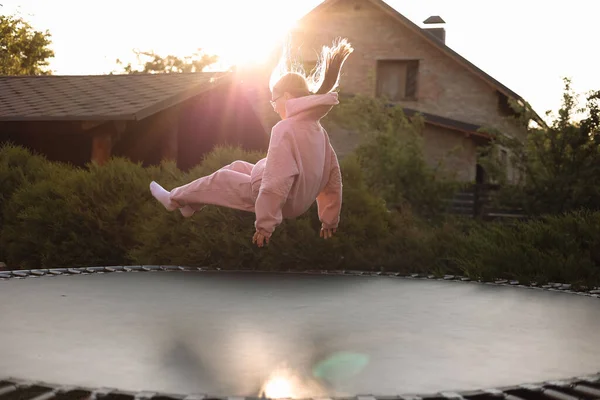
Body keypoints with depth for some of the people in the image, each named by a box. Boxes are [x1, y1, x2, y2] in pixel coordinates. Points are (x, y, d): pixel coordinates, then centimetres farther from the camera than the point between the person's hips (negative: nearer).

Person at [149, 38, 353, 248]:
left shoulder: (286, 129, -24)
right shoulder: (318, 129, 2)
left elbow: (276, 181, -29)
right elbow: (333, 175, 7)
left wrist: (265, 225, -24)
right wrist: (330, 221, 15)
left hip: (279, 202, -8)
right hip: (298, 203, 8)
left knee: (220, 178, 13)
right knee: (237, 167, 23)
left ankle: (174, 199, 34)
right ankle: (191, 204, 35)